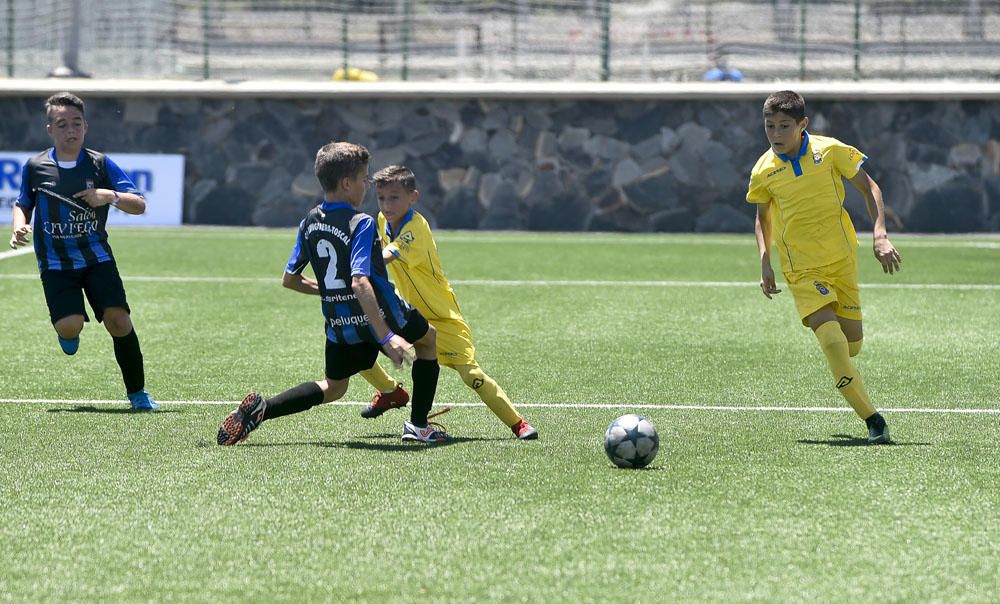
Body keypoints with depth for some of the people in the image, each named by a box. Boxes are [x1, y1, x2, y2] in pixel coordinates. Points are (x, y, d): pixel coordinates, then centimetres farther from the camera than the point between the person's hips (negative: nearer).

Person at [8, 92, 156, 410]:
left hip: (97, 257, 0)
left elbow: (139, 205, -4)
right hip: (55, 262, 0)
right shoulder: (35, 167, 0)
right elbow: (22, 204, 18)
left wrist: (112, 196, -23)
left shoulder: (101, 164, -3)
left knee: (118, 320, -15)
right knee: (70, 327, -20)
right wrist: (19, 227, -3)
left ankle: (137, 392, 2)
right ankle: (67, 330, 21)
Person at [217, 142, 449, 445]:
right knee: (428, 339, 25)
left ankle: (261, 408, 2)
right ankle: (418, 425, 24)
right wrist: (387, 337, -36)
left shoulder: (309, 223, 2)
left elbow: (289, 279, 11)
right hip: (380, 316, -6)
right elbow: (360, 282, -31)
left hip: (338, 326, 6)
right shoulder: (361, 223, -19)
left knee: (333, 387, 25)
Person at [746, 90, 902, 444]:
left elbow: (868, 188, 2)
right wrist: (765, 261, 2)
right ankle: (872, 420, -13)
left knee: (852, 345, 3)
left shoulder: (829, 151, -7)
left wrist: (879, 236, -9)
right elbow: (763, 217, 14)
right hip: (802, 269, -1)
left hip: (842, 260, 1)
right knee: (833, 341, -19)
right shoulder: (764, 172, -3)